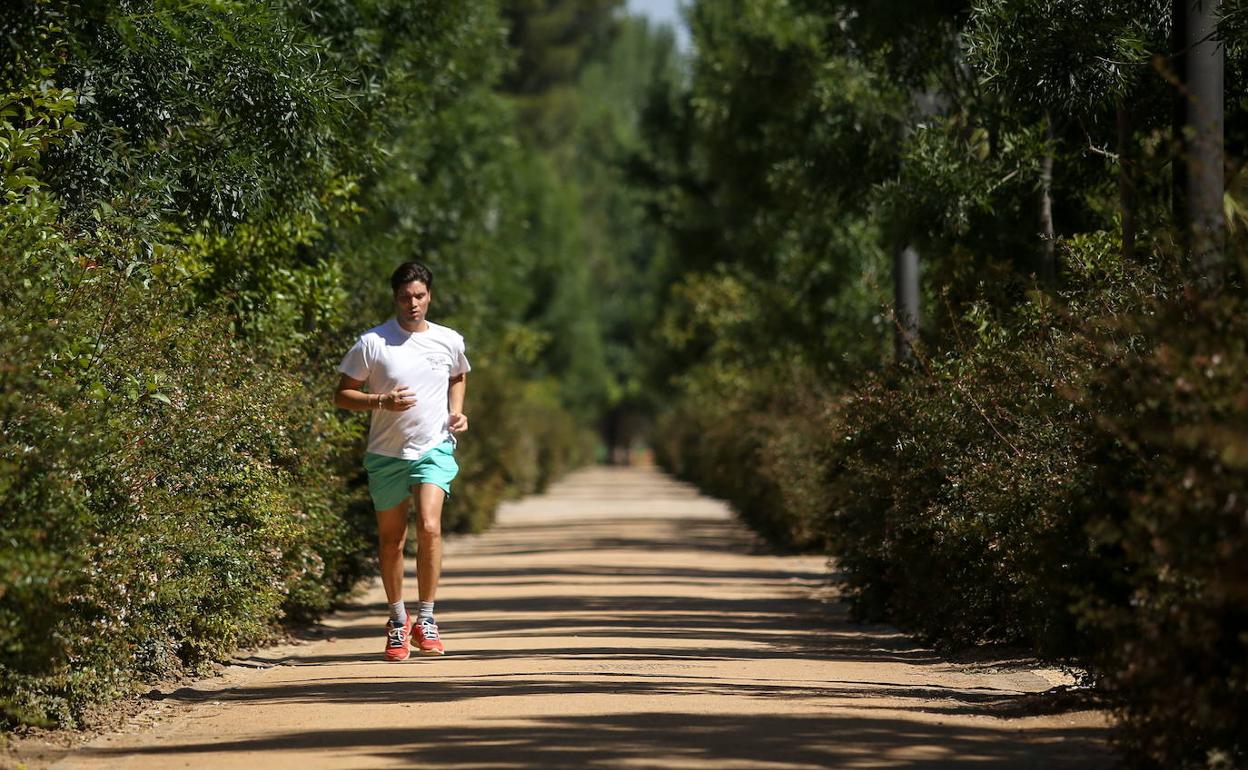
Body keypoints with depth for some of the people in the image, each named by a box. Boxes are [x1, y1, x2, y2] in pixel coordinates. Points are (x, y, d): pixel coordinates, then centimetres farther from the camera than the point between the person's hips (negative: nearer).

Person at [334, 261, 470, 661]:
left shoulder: (449, 341, 4)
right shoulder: (371, 343, -5)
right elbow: (342, 395, -2)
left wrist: (456, 412, 7)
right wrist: (381, 401, -18)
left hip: (434, 448, 0)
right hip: (386, 452, 0)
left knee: (429, 527, -18)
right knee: (391, 538, 7)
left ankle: (426, 619, -9)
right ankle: (397, 620, 25)